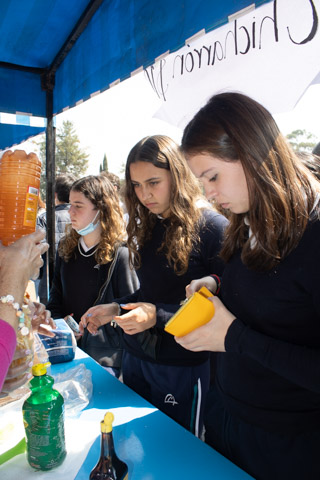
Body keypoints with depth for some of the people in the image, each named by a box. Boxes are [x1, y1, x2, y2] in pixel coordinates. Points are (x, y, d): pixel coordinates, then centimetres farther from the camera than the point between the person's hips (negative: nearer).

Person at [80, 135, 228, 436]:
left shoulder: (211, 227, -16)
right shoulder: (146, 226, 5)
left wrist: (158, 316, -24)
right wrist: (116, 308, -2)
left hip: (183, 367, -6)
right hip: (136, 357, 6)